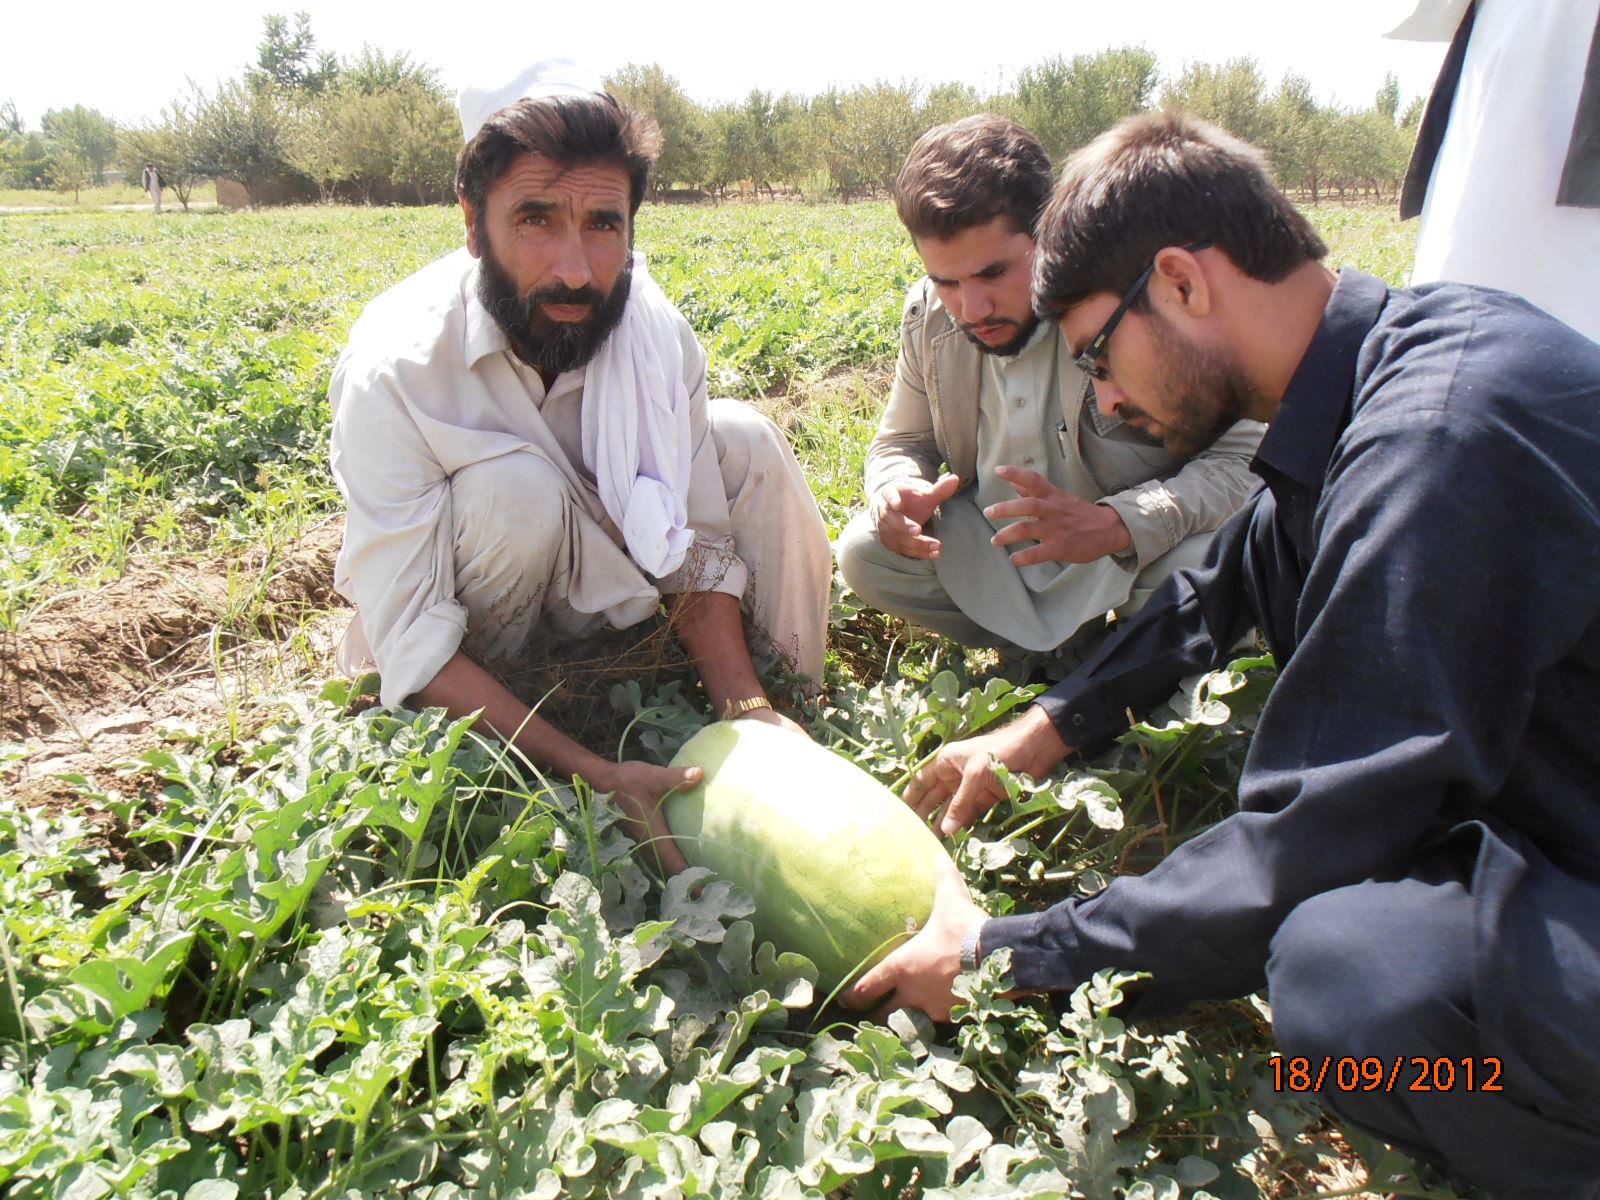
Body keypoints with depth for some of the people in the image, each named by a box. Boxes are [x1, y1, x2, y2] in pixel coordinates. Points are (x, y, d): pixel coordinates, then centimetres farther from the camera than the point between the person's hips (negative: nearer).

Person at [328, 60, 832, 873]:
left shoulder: (657, 336, -19)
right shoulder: (394, 371, -31)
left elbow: (694, 553, -13)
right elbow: (413, 646, -32)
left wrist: (743, 708, -29)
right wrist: (593, 775, -41)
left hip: (591, 577, 4)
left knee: (744, 440, -14)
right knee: (515, 487, -35)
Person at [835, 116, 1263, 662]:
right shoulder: (929, 318, -7)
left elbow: (1244, 459, -22)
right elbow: (899, 445, 7)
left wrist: (1116, 524, -40)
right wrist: (896, 489, -20)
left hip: (1136, 555, -4)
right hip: (998, 554, 5)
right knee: (863, 552, -16)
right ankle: (1059, 644, 0)